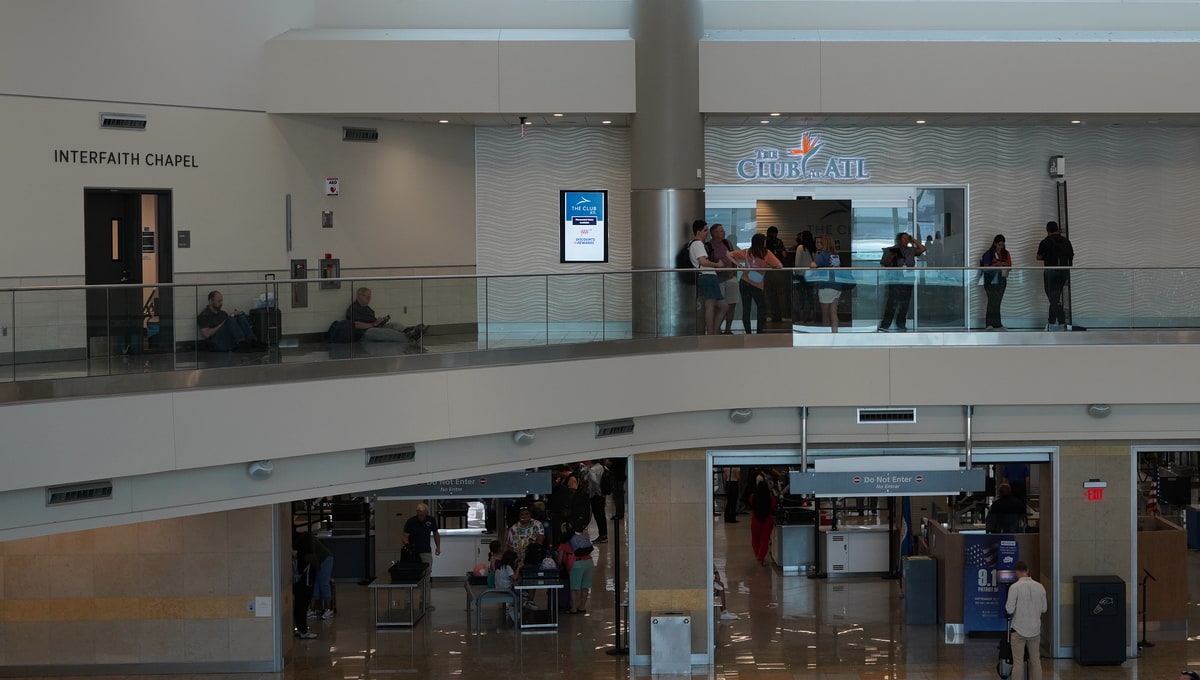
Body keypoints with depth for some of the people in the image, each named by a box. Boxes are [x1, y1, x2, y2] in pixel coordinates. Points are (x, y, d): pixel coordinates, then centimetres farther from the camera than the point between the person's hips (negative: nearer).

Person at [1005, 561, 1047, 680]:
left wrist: (1006, 604, 7)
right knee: (1035, 660, 12)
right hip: (1035, 630, 4)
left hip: (1019, 630, -4)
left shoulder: (1014, 587, -13)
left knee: (1018, 661, 1)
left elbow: (1010, 610, -14)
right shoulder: (1040, 587, 0)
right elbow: (1044, 609, 6)